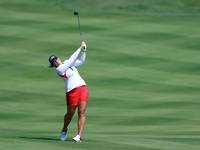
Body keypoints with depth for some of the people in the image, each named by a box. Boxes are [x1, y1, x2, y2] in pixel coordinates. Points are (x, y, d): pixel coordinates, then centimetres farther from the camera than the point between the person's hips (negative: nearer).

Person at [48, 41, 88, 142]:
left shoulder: (66, 63, 12)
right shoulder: (59, 69, -10)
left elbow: (81, 61, 18)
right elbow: (72, 59, -14)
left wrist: (84, 51, 3)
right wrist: (79, 48, -10)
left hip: (83, 88, 5)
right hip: (72, 91, -5)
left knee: (81, 113, -8)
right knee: (70, 113, 8)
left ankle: (79, 136, -12)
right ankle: (64, 130, 37)